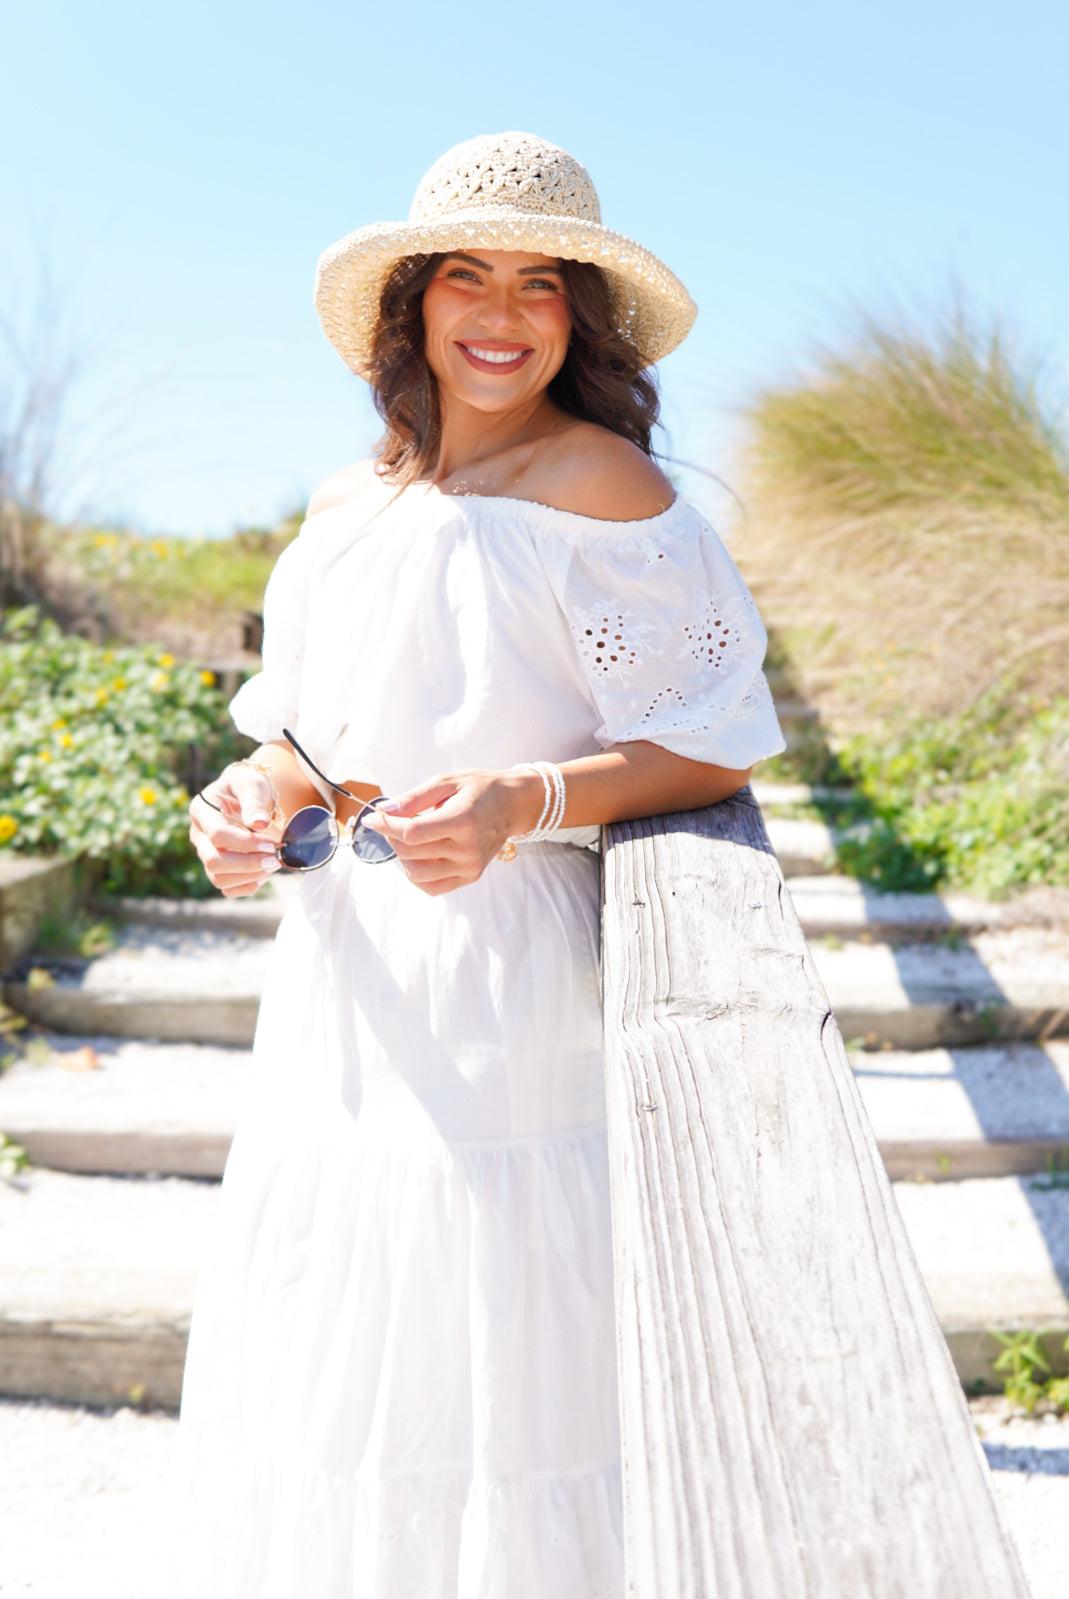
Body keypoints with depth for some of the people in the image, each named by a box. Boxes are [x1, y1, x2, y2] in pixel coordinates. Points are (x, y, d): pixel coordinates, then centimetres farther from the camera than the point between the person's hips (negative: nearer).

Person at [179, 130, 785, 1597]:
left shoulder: (599, 485, -9)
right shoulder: (350, 508, 10)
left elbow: (711, 753, -11)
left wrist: (526, 802, -26)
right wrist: (257, 796, -5)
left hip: (509, 981, -6)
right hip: (350, 976, 6)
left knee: (485, 1356, 1)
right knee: (326, 1356, 14)